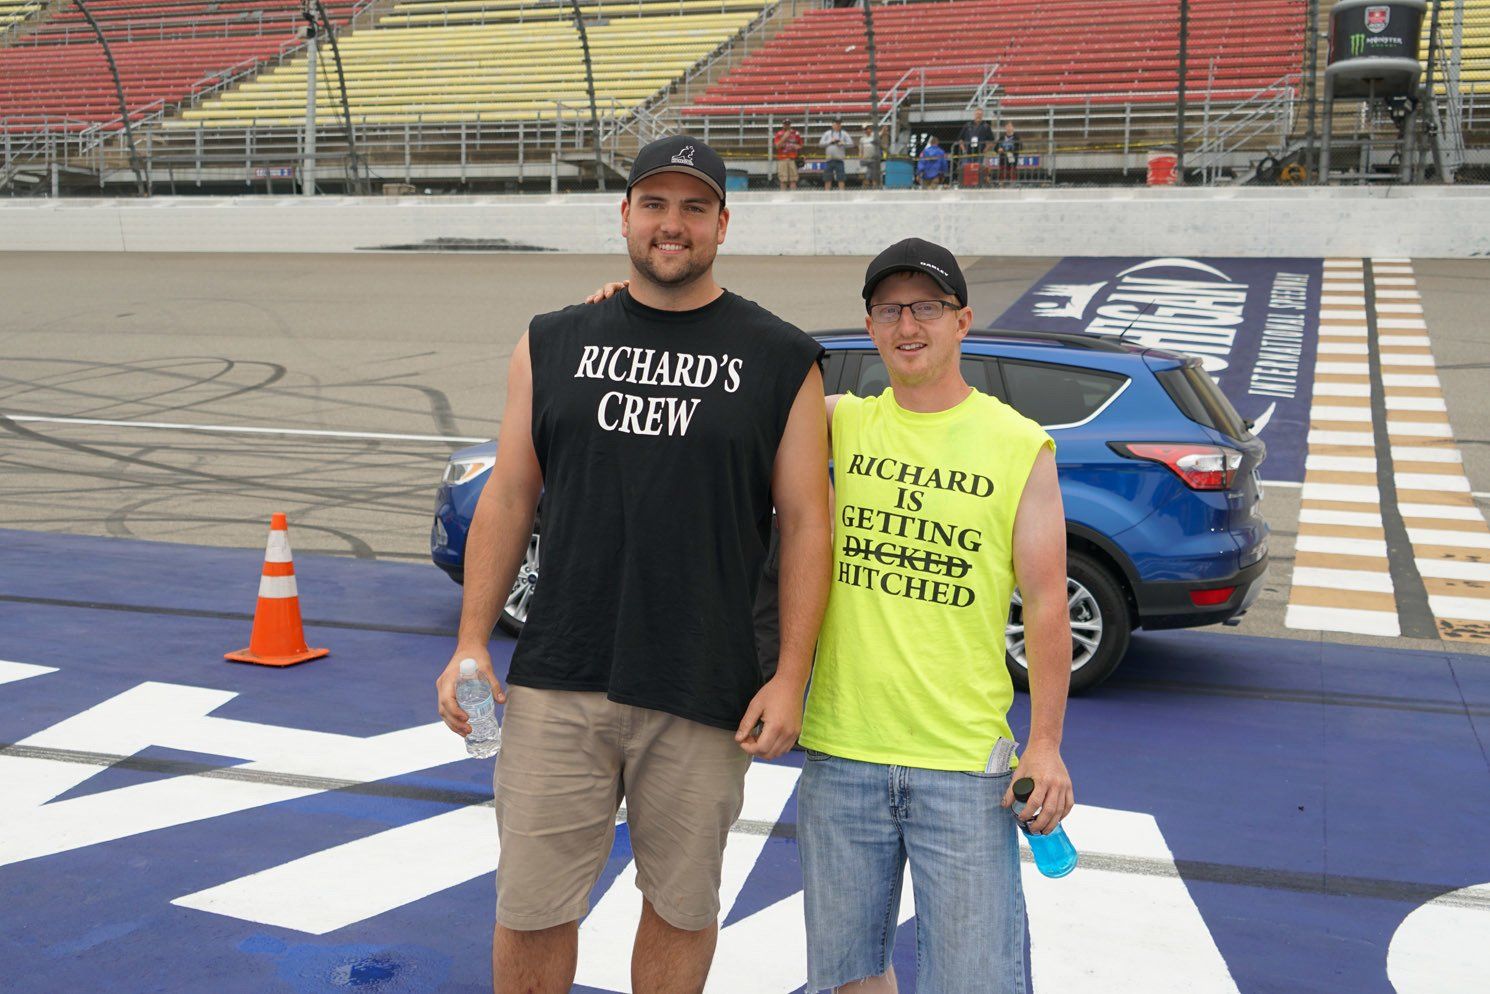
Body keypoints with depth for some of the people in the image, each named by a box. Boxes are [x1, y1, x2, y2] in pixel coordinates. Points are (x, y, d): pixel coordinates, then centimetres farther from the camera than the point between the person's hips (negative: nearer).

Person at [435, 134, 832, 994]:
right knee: (531, 912, 6)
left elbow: (805, 522, 0)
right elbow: (509, 497, 10)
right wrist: (472, 642, 3)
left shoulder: (781, 358, 2)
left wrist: (791, 677, -6)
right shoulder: (555, 343, 9)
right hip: (556, 684, 2)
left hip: (705, 697, -1)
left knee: (681, 906, 12)